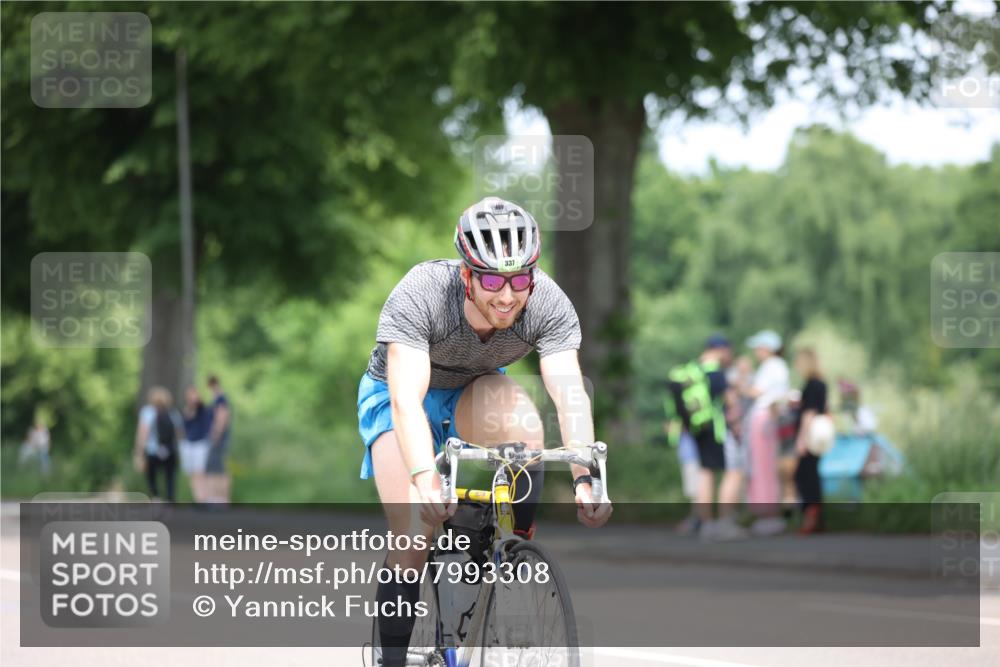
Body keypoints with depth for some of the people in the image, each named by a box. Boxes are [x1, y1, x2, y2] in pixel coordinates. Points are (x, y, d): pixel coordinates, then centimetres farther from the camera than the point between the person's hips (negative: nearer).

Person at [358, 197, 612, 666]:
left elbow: (569, 393, -36)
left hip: (473, 393, 2)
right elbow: (406, 399, -45)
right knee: (415, 531, -20)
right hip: (396, 396, -2)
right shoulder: (418, 296, -36)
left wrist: (585, 479, -51)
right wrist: (425, 480, -60)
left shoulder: (548, 304, -28)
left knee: (520, 418, -32)